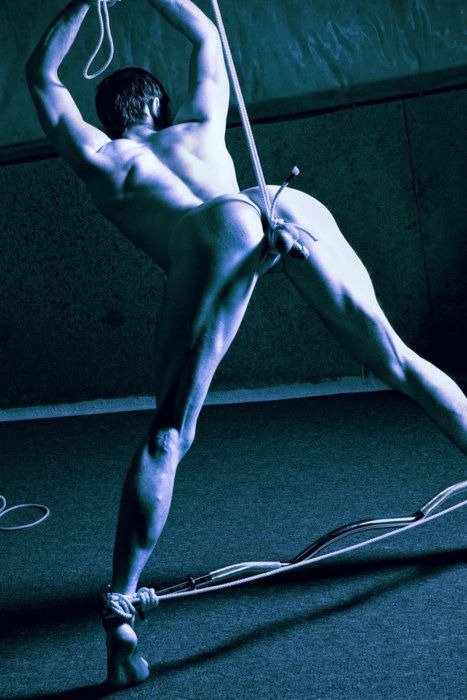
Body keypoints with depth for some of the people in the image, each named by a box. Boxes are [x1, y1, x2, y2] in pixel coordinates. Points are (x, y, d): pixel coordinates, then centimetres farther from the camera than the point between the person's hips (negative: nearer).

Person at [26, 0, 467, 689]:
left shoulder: (98, 158, 33)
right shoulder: (199, 126, 40)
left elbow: (41, 75, 49)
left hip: (220, 227, -3)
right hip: (296, 205, 4)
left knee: (168, 435, -3)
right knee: (395, 359, 16)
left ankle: (121, 611, -10)